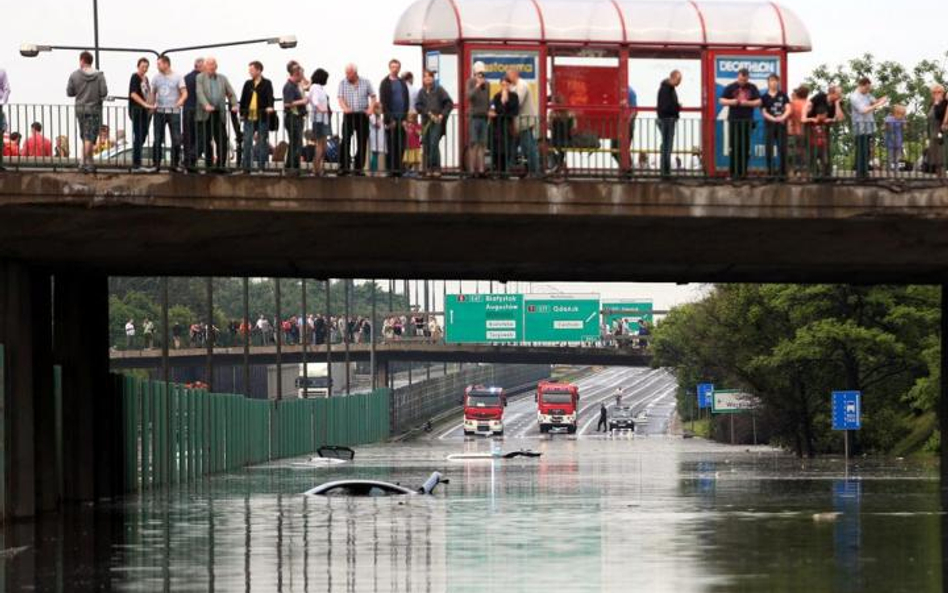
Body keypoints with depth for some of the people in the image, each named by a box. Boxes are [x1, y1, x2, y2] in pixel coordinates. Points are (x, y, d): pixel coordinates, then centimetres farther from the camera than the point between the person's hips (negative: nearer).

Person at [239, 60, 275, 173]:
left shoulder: (267, 83, 1)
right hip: (249, 117, 3)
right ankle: (245, 167, 1)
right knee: (247, 142, -1)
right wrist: (242, 113, 8)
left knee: (262, 142, 2)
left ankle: (261, 166, 8)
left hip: (262, 117, -3)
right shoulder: (248, 84, 11)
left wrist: (270, 107, -29)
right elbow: (243, 99, 13)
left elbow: (270, 96, -12)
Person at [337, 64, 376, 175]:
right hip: (349, 115, -1)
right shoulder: (343, 83, 4)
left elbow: (373, 96, 9)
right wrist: (345, 108, -23)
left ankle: (359, 167, 9)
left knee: (362, 142, 2)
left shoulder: (365, 82, 6)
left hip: (362, 115, 1)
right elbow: (341, 98, -4)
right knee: (345, 141, -9)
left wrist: (370, 108, -7)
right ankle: (344, 166, -7)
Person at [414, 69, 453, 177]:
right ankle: (428, 168, 8)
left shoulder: (439, 90, 2)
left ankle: (436, 168, -12)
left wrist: (442, 115, -9)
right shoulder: (422, 92, 11)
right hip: (426, 122, 4)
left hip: (437, 121, -4)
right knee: (426, 145, 2)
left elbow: (449, 103, 0)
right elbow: (418, 106, 6)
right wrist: (428, 113, -8)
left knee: (434, 143, -15)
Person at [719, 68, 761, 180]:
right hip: (734, 120, -2)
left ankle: (743, 171, 8)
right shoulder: (730, 87, 5)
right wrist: (732, 102, -13)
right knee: (734, 147, -4)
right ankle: (733, 172, -2)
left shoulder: (752, 88, 8)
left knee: (745, 147, 2)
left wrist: (747, 103, -11)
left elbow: (758, 102, 5)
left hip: (747, 120, 2)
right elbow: (722, 101, 5)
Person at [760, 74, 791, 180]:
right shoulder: (765, 97, 6)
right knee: (769, 149, -2)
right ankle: (770, 171, 2)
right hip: (769, 124, 0)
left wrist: (782, 117, -19)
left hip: (781, 124, 0)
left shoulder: (783, 95, 8)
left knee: (782, 149, 0)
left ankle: (783, 172, 5)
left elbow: (789, 109, 1)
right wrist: (774, 119, -16)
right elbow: (764, 112, 0)